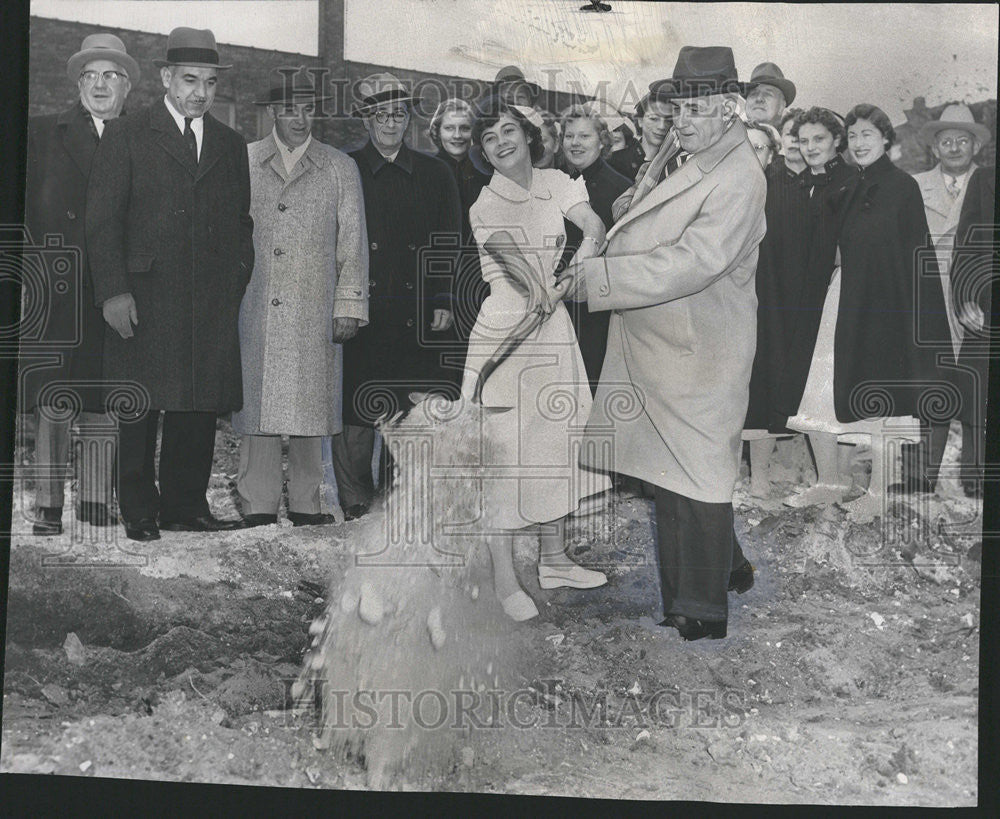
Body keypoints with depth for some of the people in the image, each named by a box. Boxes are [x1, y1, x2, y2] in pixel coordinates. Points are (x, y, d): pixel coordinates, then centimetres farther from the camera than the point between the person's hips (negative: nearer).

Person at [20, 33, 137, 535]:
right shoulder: (42, 134, 12)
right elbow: (24, 209, 8)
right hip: (56, 291, -1)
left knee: (103, 405, 2)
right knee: (53, 404, -4)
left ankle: (97, 510, 8)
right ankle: (47, 512, 1)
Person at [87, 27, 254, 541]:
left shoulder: (231, 145, 17)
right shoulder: (125, 136, 4)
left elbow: (241, 224, 20)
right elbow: (102, 221, -1)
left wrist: (236, 285, 8)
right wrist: (113, 291, -10)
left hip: (213, 304, 4)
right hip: (144, 299, -3)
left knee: (200, 407, 4)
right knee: (140, 407, 0)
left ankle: (186, 505, 15)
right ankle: (139, 512, 10)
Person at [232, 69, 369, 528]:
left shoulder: (340, 169, 10)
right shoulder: (244, 162, 10)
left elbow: (353, 244, 8)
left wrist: (348, 307, 1)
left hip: (314, 313, 0)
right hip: (255, 310, 0)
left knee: (310, 402, 2)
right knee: (257, 402, -1)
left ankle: (305, 505, 11)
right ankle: (258, 507, 7)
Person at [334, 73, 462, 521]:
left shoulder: (436, 174, 13)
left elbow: (449, 244, 12)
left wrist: (443, 301, 3)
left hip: (417, 319, 2)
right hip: (359, 313, -1)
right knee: (355, 414, -2)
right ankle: (355, 502, 11)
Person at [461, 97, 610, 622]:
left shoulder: (556, 184, 6)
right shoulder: (485, 205, -8)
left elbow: (595, 230, -6)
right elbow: (506, 247, -28)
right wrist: (538, 286, -47)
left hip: (553, 327, 6)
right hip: (504, 333, -6)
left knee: (555, 441, 13)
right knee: (504, 450, -5)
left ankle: (553, 558, 28)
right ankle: (503, 578, 0)